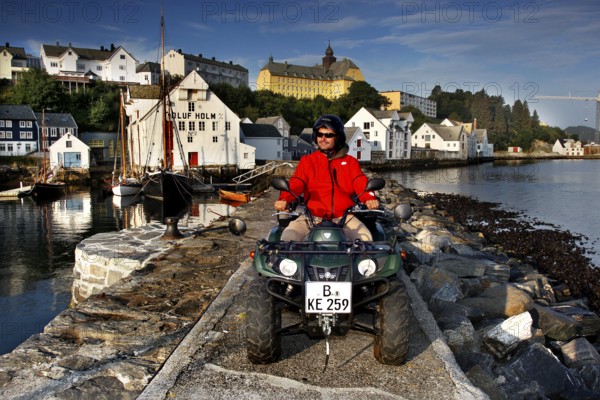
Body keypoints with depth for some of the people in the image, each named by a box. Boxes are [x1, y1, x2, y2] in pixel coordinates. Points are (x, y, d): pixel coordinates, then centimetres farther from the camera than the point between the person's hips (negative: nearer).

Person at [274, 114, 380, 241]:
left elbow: (361, 183, 0)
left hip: (344, 216, 0)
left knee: (366, 237, -25)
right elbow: (296, 183, -1)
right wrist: (284, 199, -24)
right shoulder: (307, 161, 14)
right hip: (312, 216, 0)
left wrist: (369, 198, -24)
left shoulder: (350, 162, 16)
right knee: (288, 237, -24)